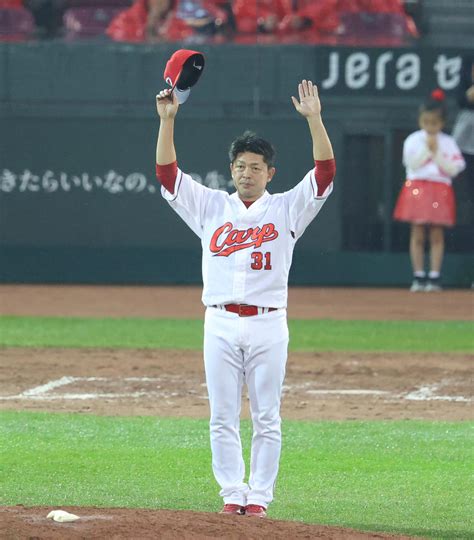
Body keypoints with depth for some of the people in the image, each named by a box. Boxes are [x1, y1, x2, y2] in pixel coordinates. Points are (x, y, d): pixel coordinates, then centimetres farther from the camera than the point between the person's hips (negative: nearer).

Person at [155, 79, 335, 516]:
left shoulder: (286, 209, 6)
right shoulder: (211, 207, 11)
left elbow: (325, 172, -5)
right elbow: (167, 172, 4)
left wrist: (314, 119, -16)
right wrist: (167, 120, -7)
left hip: (268, 323, -2)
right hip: (220, 322, 2)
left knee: (267, 418, 1)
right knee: (223, 416, 2)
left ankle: (260, 495, 6)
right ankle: (233, 493, 8)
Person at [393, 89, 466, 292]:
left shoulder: (448, 143, 5)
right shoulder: (413, 140, 4)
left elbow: (453, 169, -4)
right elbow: (412, 164, -8)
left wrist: (436, 152, -10)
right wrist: (427, 149, -14)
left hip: (440, 190, 0)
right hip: (417, 189, 0)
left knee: (437, 235, 0)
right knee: (417, 234, -1)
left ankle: (435, 277, 2)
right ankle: (418, 277, 3)